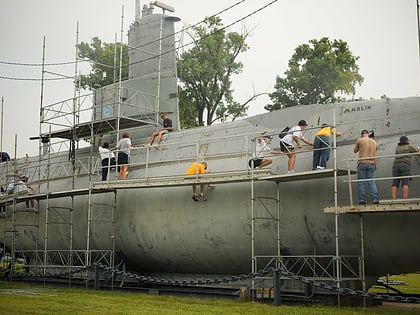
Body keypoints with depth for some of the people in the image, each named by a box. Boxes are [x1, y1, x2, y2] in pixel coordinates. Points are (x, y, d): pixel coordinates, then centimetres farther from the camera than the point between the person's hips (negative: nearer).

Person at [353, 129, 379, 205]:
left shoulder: (360, 140, 4)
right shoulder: (374, 141, 15)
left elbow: (355, 150, 13)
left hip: (362, 163, -3)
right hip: (372, 163, 3)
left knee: (361, 182, -1)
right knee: (372, 182, 2)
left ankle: (361, 200, -7)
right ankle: (375, 199, -8)